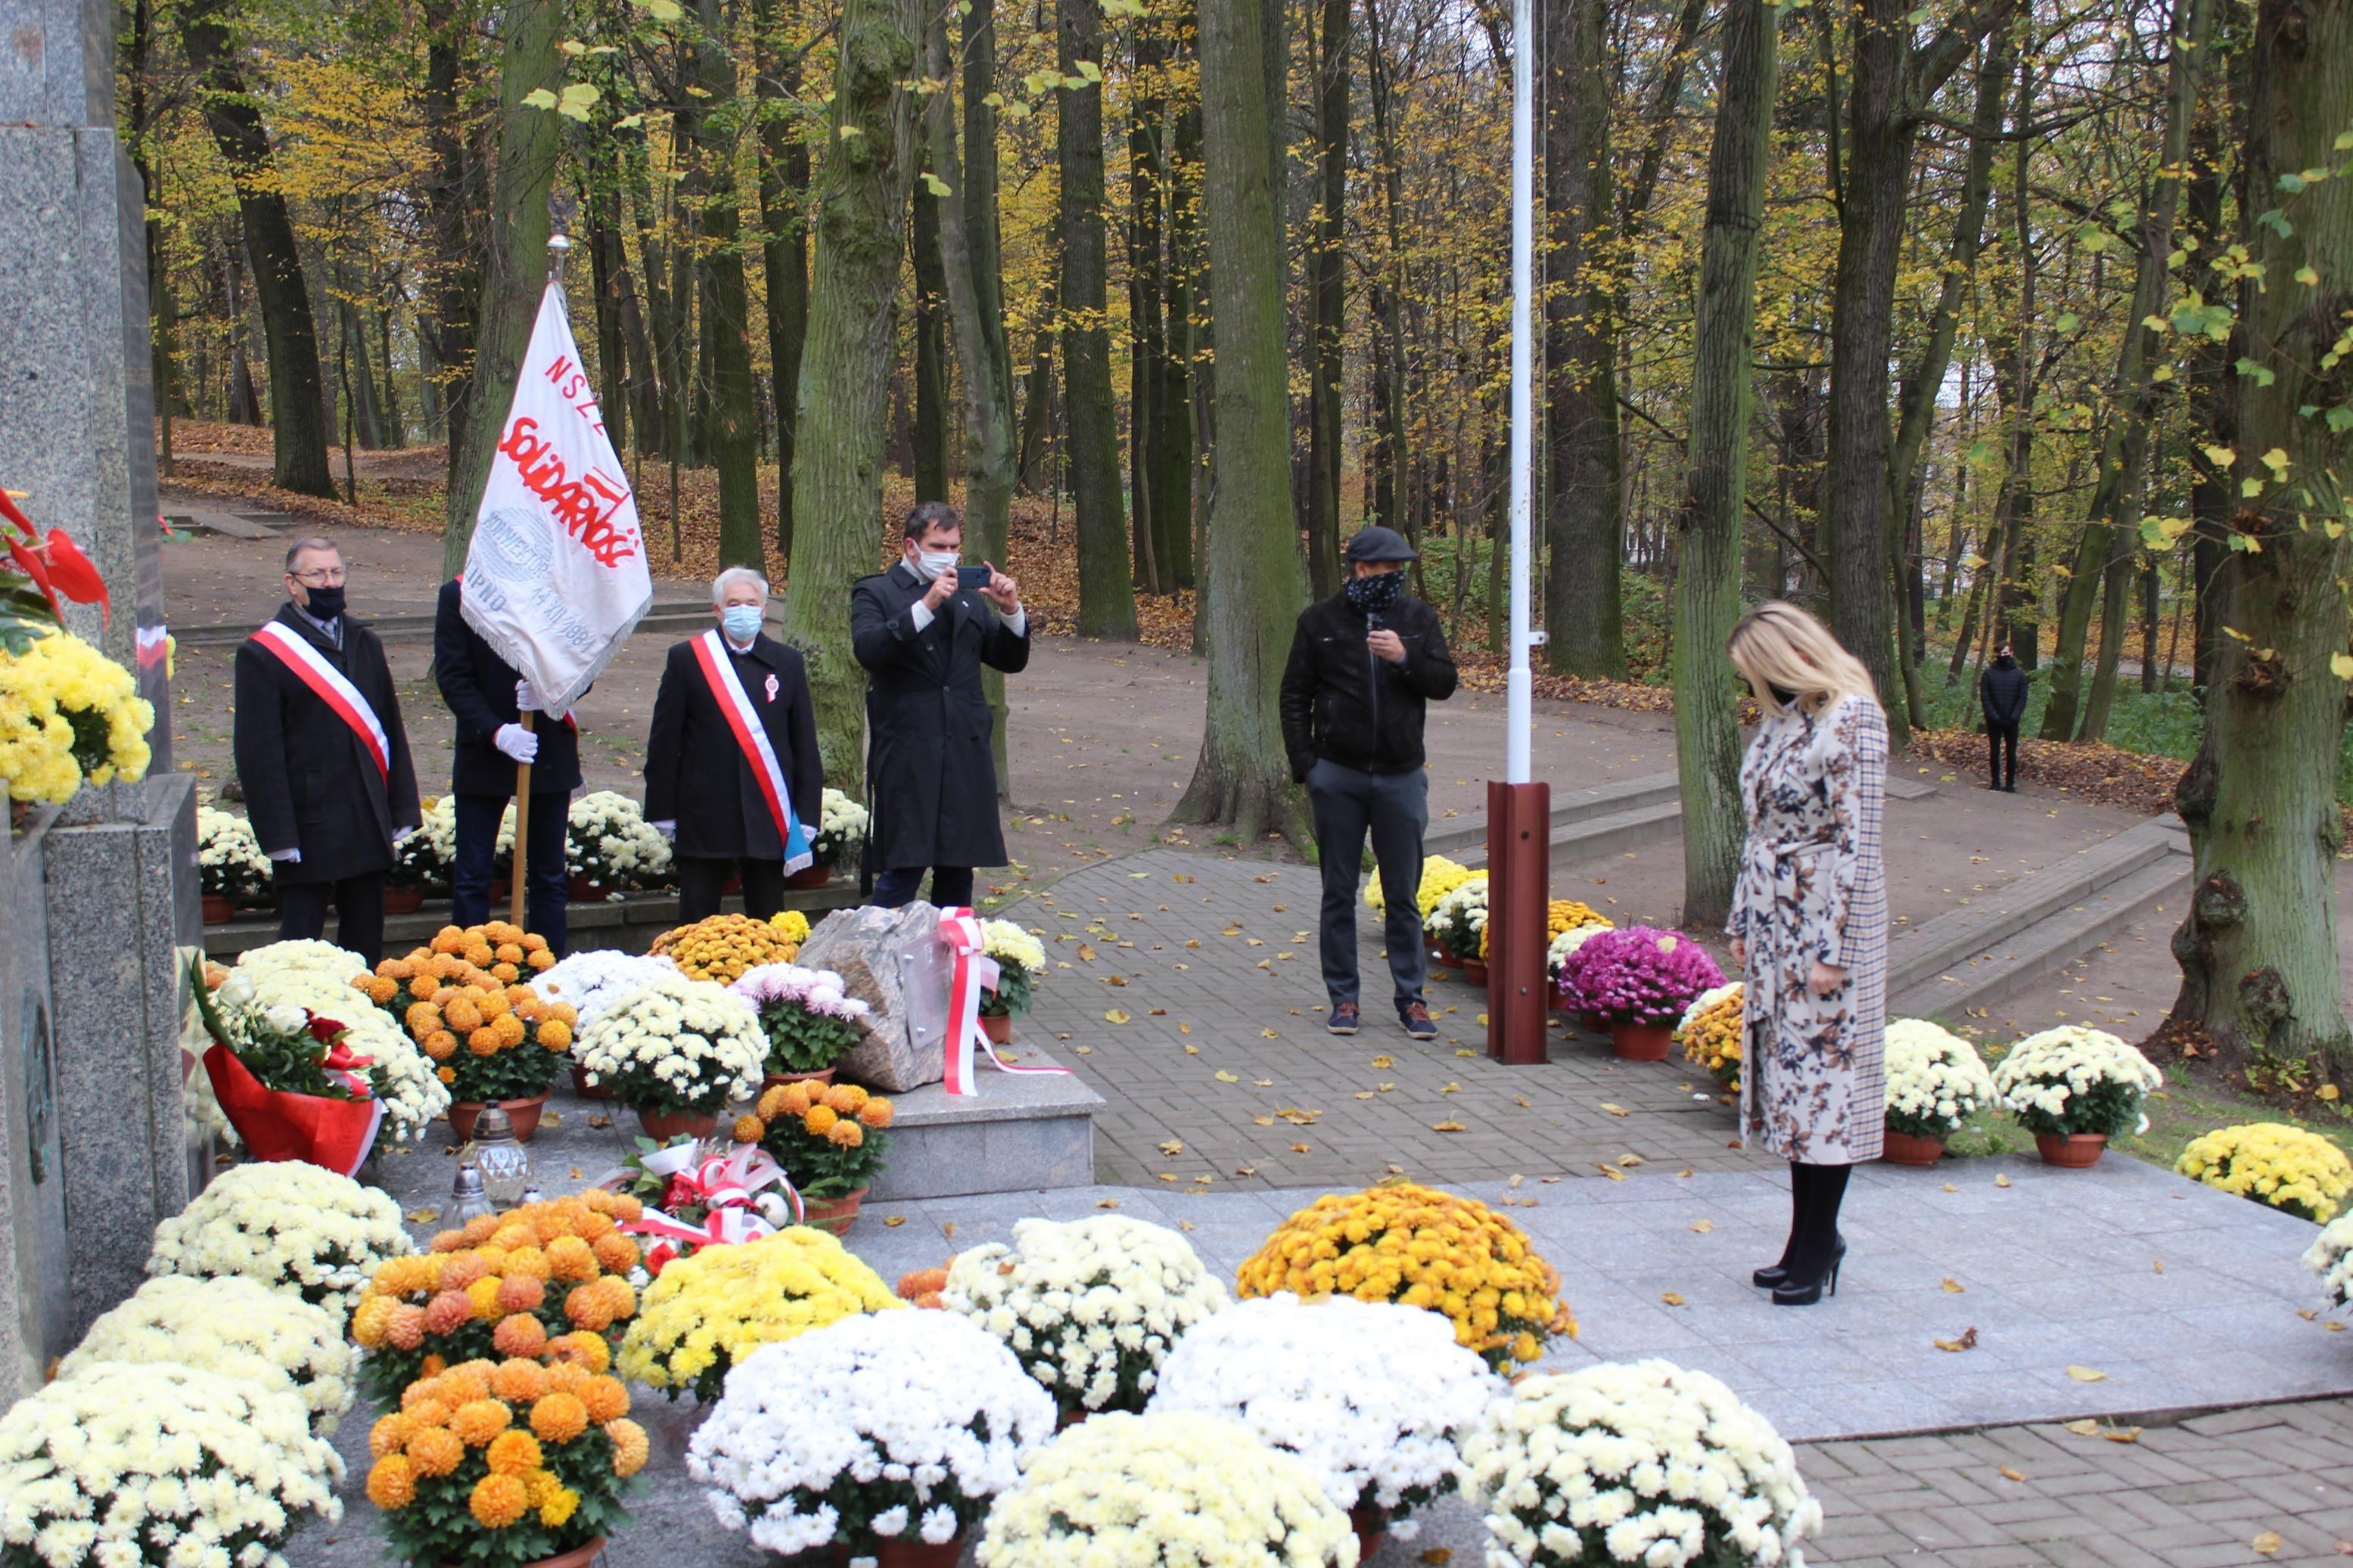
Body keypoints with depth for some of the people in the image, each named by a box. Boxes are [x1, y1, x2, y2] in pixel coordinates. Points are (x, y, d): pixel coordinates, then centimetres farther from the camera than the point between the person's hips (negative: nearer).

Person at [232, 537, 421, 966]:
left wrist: (402, 810, 8)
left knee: (366, 943, 11)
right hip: (309, 828, -5)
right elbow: (258, 752, -9)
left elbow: (391, 728, 15)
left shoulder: (364, 643, 13)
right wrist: (279, 835, -14)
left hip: (368, 825, 6)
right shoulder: (263, 653, -6)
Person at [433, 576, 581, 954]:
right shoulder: (459, 595, -2)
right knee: (472, 880, 1)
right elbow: (453, 678, -7)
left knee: (549, 877, 9)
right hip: (483, 754, -2)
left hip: (550, 751, 2)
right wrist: (495, 732, -21)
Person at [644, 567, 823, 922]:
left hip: (769, 818, 1)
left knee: (768, 923, 6)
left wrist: (806, 816, 2)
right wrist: (663, 810, -2)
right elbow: (664, 742, 2)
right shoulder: (686, 659, 3)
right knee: (696, 924, 4)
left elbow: (805, 745, 7)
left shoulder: (787, 663, 8)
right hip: (704, 818, -1)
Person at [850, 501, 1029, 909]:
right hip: (907, 755, -5)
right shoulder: (876, 593, 2)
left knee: (958, 868, 10)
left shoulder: (970, 597, 18)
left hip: (966, 753, 5)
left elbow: (1010, 660, 16)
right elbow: (868, 650, -17)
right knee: (904, 868, -9)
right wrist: (925, 606, -25)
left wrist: (1011, 611, -3)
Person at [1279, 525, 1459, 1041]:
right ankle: (1343, 997, 16)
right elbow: (1295, 695, 3)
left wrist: (1406, 658, -19)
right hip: (1338, 777, -1)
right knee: (1339, 893, 7)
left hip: (1400, 777, 1)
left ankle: (1411, 998, 14)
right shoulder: (1320, 620, 1)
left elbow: (1444, 683, 0)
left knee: (1404, 895, 6)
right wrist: (1304, 763, -5)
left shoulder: (1418, 617, 5)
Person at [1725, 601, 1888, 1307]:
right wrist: (1743, 922, 14)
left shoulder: (1852, 720, -14)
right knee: (1787, 1072, 10)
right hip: (1776, 923, 8)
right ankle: (1810, 1238, 19)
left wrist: (1834, 950, -18)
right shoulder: (1784, 718, 11)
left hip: (1825, 923, -8)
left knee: (1822, 1077, -2)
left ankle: (1818, 1248, 6)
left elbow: (1857, 846, -17)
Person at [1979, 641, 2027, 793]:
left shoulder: (2019, 674, 2)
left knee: (2011, 753, 2)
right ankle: (1996, 783, 11)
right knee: (1994, 753, 3)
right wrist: (1994, 716, -13)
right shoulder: (1988, 674, 1)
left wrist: (2014, 717, -13)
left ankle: (2010, 783, 9)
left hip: (2011, 722, 0)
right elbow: (1984, 697, -3)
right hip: (1994, 722, 0)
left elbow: (2022, 698, -1)